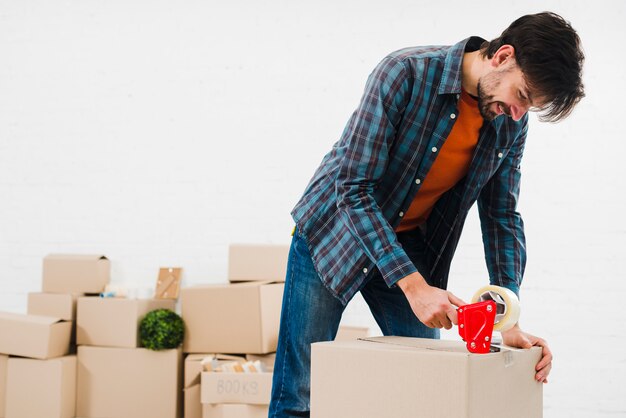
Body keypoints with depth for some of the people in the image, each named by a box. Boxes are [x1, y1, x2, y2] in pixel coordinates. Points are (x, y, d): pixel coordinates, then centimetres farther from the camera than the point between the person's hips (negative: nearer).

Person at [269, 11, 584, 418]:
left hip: (411, 247, 5)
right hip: (334, 234, -5)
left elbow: (501, 217, 0)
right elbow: (354, 190, -27)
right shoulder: (406, 72, -26)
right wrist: (412, 285, -34)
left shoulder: (511, 123, -7)